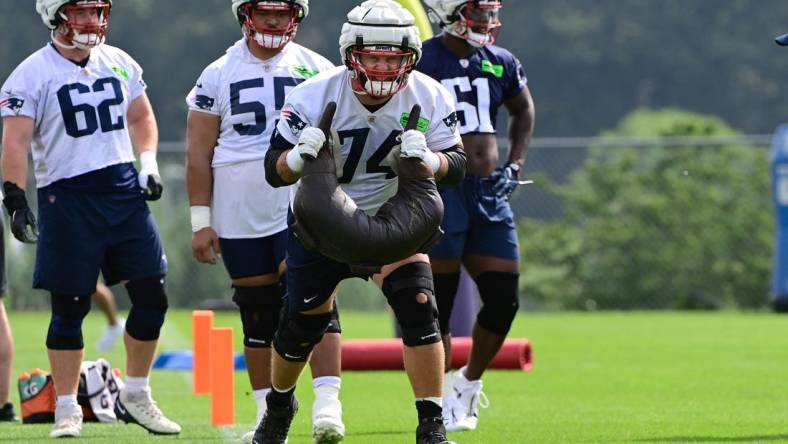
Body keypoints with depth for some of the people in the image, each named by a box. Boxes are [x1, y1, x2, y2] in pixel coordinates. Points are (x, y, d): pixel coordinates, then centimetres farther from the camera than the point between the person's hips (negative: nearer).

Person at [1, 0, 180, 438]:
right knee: (70, 307, 0)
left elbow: (141, 117, 23)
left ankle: (135, 397, 17)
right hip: (67, 199, -5)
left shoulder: (120, 64, 11)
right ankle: (67, 410, 9)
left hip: (124, 190, 5)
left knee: (152, 297, 2)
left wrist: (148, 163, 8)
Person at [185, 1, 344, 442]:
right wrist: (201, 220, 0)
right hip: (240, 218, 1)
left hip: (303, 211, -1)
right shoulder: (218, 76, 4)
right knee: (259, 317, 7)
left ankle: (328, 405, -18)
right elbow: (199, 153, 4)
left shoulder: (317, 71, 5)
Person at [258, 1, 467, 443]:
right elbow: (274, 171, -20)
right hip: (320, 221, -1)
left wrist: (426, 159, -35)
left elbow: (457, 165, -12)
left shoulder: (429, 98, -19)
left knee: (418, 307, -18)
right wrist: (300, 156, -44)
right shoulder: (315, 97, -26)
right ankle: (279, 404, 40)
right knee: (303, 324, 9)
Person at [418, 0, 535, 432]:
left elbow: (523, 111, 28)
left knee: (503, 299, 5)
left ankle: (467, 384, 26)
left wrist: (515, 165, 16)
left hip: (489, 192, 6)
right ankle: (442, 403, 9)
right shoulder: (421, 63, -10)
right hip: (441, 192, -6)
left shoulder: (500, 63, 9)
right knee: (440, 302, -1)